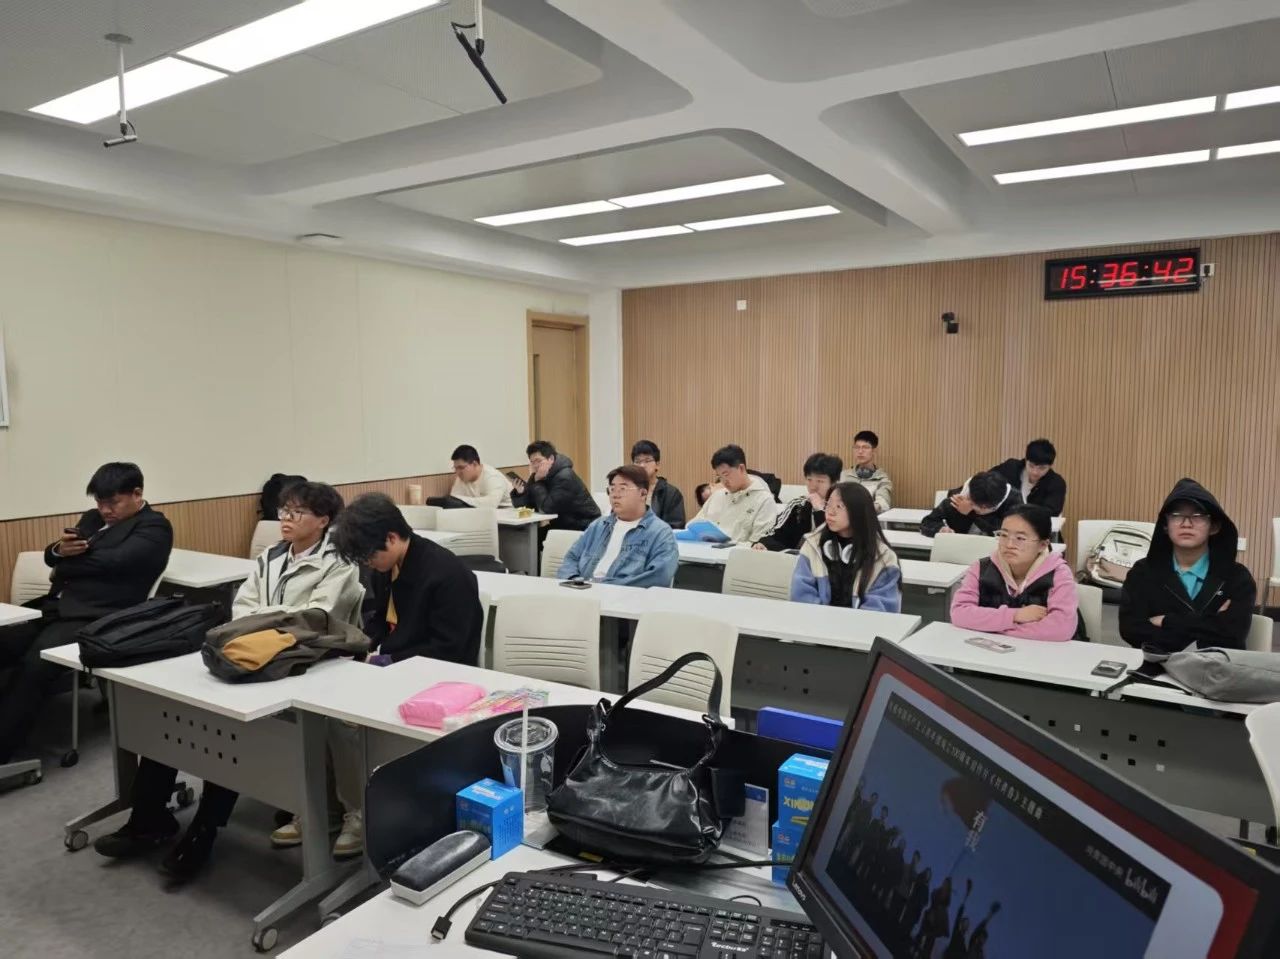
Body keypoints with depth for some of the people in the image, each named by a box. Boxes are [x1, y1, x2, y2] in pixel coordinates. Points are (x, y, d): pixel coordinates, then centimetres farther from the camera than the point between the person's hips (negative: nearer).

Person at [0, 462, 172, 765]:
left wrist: (64, 569, 2)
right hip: (53, 607, 8)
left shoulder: (154, 527, 0)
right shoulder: (93, 518, 24)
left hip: (93, 618, -8)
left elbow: (111, 561, -14)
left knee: (34, 665, -30)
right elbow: (51, 556, 21)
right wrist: (60, 549, -4)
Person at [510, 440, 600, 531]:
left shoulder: (565, 477, -21)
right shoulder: (540, 476, 3)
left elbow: (547, 508, -27)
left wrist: (537, 482, -21)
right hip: (562, 525, 8)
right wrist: (520, 492, -16)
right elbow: (525, 505, 4)